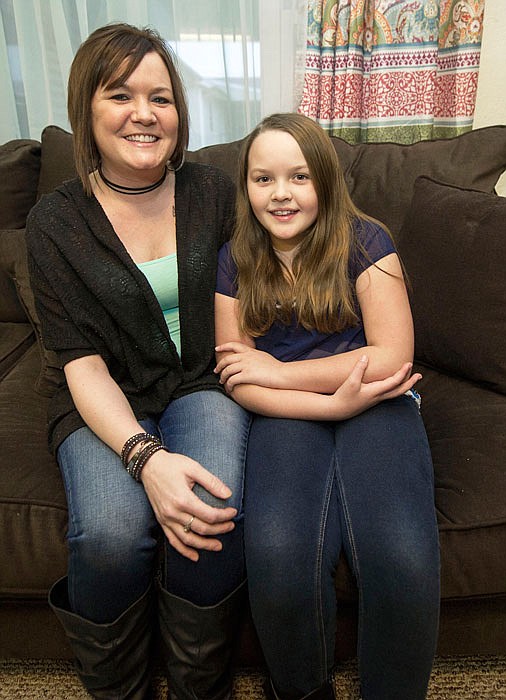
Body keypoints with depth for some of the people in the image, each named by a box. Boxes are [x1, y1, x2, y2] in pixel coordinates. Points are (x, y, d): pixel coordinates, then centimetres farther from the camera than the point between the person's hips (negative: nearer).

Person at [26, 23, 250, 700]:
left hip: (203, 385, 1)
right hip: (108, 405, 0)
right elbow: (83, 363, -9)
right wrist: (146, 456, -25)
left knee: (210, 513, -29)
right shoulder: (56, 222, -3)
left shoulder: (214, 193, 3)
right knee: (111, 530, -29)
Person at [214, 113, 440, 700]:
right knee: (279, 553, -29)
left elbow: (392, 357, -7)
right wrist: (334, 403, -14)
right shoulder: (235, 261, 6)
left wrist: (278, 371, -6)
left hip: (374, 403, 0)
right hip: (288, 413, 1)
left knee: (402, 558, -29)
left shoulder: (364, 241, 1)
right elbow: (240, 383, 0)